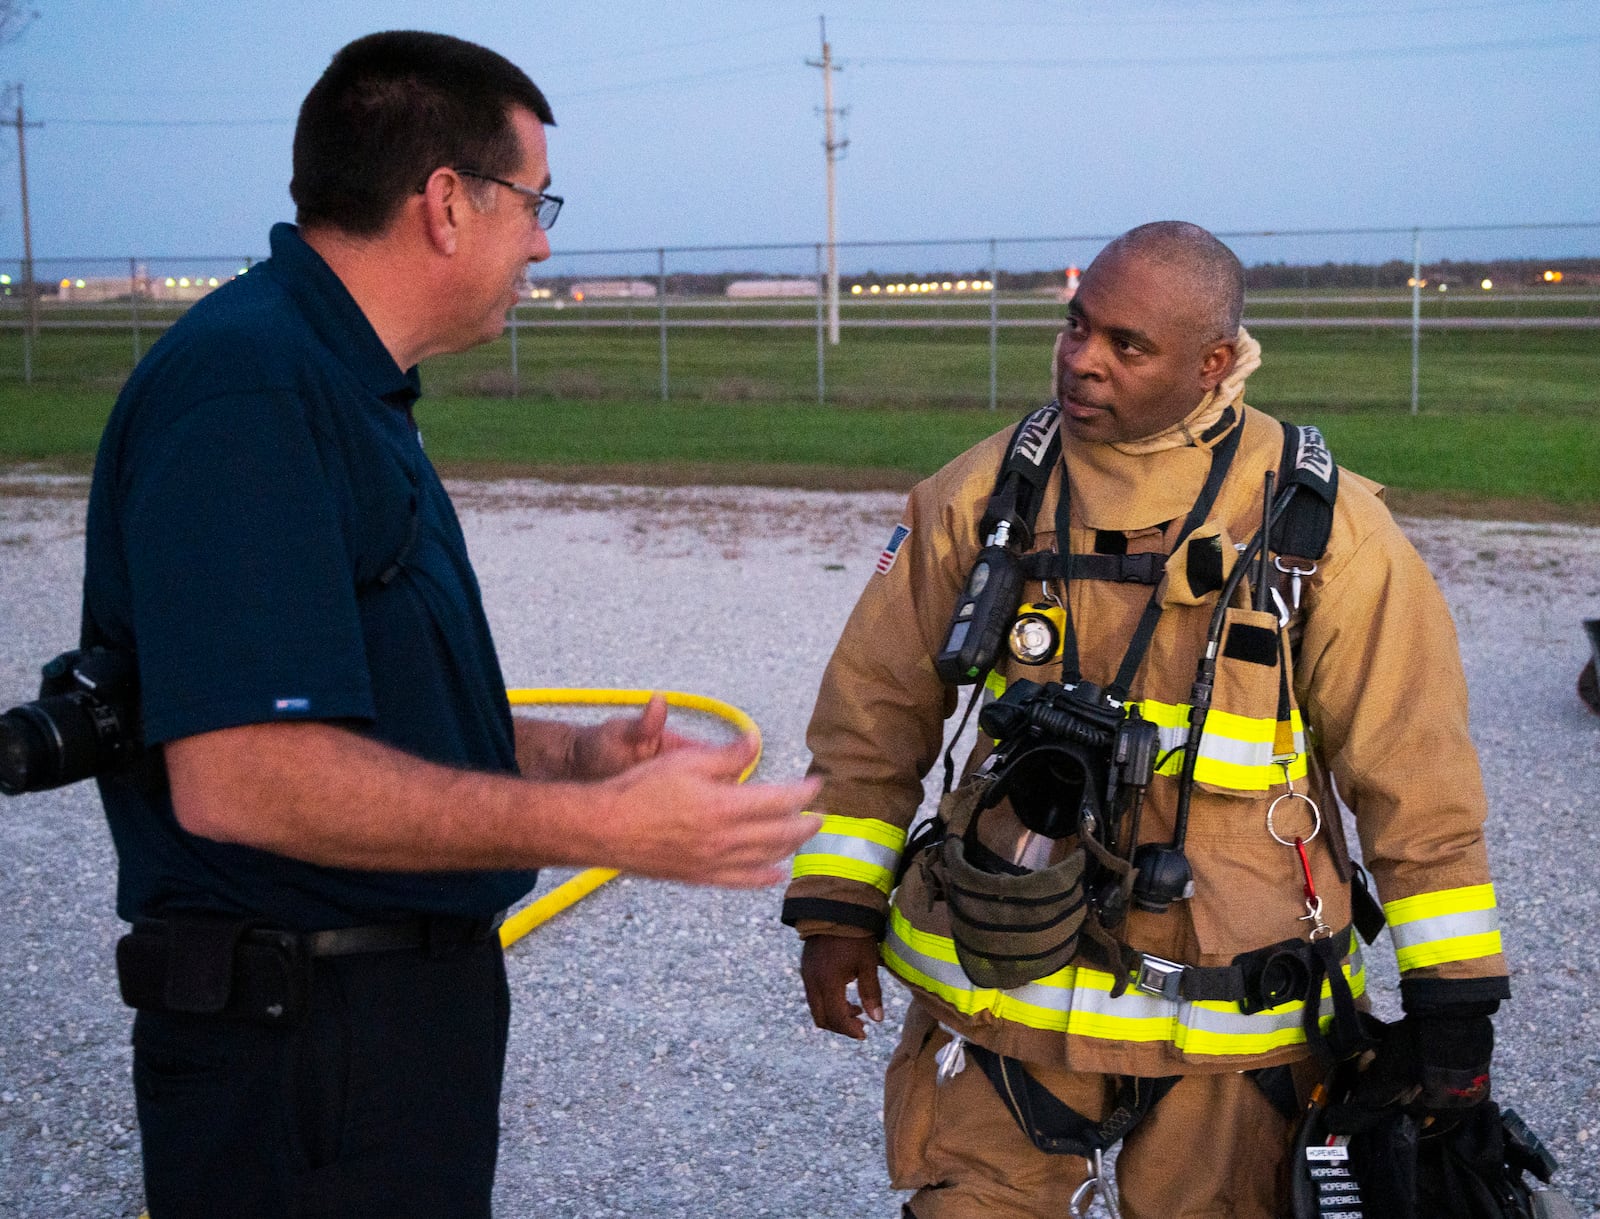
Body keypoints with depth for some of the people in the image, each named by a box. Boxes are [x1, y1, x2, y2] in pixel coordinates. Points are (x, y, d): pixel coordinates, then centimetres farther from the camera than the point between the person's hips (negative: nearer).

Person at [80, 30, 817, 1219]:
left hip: (414, 1000, 10)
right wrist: (600, 824, -25)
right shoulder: (245, 389, -20)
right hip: (304, 1043, -10)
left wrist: (572, 752, 6)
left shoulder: (346, 388, 13)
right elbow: (241, 776, -28)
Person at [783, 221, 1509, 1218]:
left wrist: (1454, 999, -1)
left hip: (1235, 1024, -1)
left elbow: (1415, 773, -2)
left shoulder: (1323, 524, -6)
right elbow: (876, 710, 7)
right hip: (1000, 984, 1)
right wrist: (838, 907, 4)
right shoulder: (988, 494, 0)